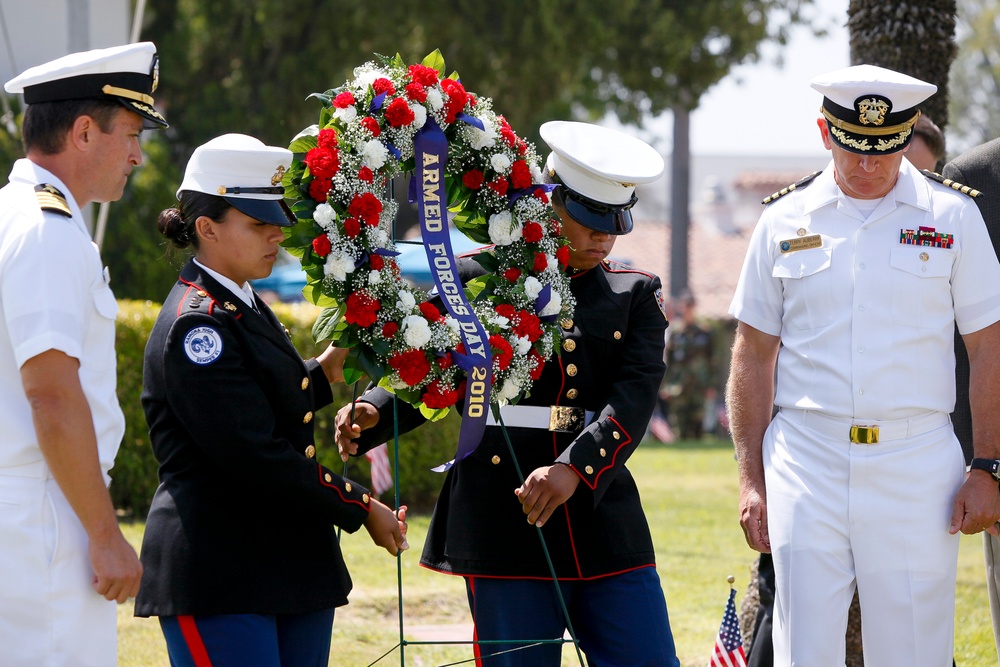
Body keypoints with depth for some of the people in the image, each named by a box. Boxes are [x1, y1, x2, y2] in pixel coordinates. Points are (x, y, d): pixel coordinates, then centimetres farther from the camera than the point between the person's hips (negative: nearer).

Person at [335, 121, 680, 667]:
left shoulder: (636, 294, 9)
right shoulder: (478, 281, 5)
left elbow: (633, 401, -5)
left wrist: (574, 468, -22)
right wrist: (371, 411, -14)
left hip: (606, 525, 2)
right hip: (505, 534, -2)